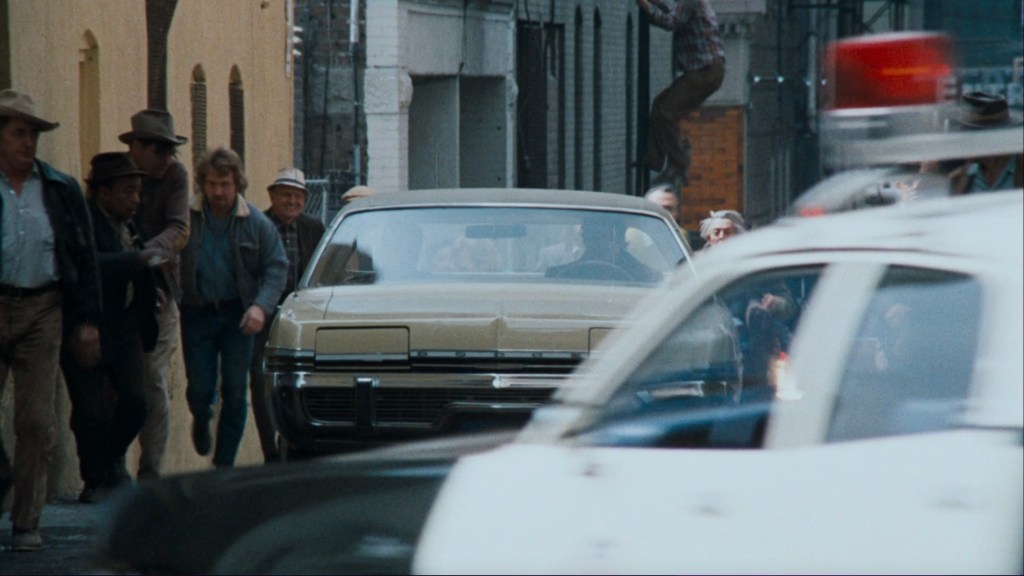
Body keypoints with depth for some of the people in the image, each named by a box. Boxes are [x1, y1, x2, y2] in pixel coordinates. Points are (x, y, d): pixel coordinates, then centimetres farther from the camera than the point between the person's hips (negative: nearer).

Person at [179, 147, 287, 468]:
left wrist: (261, 306, -15)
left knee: (235, 392, -1)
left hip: (237, 315, 1)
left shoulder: (256, 223, -1)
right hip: (197, 312, -1)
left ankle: (224, 464, 9)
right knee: (200, 388, -2)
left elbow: (276, 267, -1)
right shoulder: (186, 217, -3)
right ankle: (201, 421, 35)